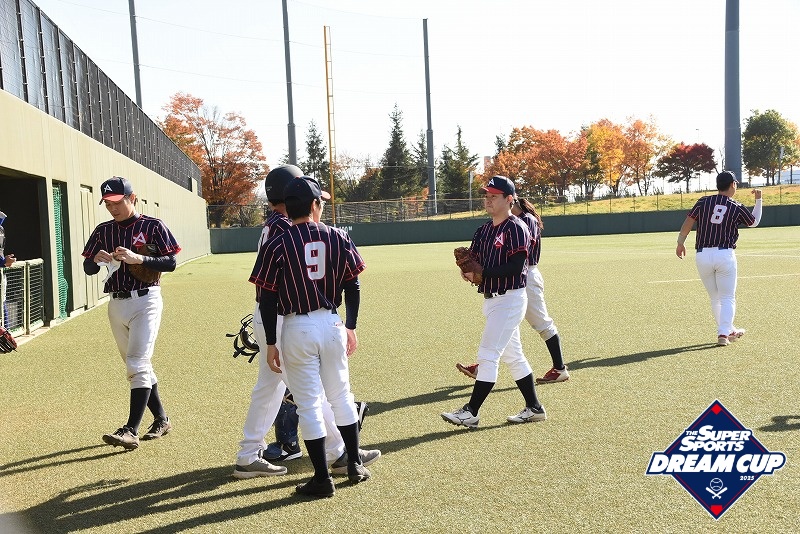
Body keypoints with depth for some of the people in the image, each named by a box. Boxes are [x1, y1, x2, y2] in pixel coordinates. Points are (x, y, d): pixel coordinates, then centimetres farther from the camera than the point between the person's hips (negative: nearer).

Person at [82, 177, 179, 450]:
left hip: (145, 301, -6)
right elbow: (88, 268, 12)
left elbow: (170, 263, -9)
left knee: (138, 365, -12)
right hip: (116, 303, 6)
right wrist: (97, 260, -10)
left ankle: (131, 431, -13)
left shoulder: (153, 226, -4)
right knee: (137, 366, 12)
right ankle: (161, 420, 24)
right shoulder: (103, 230, 11)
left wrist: (138, 258, -22)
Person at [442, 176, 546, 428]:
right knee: (513, 356, 14)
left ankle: (471, 412, -6)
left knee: (488, 355, -10)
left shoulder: (516, 229, -12)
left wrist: (481, 274, -22)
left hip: (509, 300, -9)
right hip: (491, 300, 9)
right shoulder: (483, 231, 14)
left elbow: (516, 267, -21)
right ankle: (534, 408, 25)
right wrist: (467, 270, -10)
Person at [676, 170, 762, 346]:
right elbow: (754, 222, 20)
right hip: (725, 254, -2)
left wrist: (680, 243, 17)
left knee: (715, 298, 15)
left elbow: (687, 223, 4)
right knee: (728, 298, 5)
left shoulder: (703, 202, 4)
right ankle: (723, 333, -8)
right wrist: (758, 200, 30)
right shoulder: (737, 208, 2)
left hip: (702, 255, 2)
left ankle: (729, 331, 25)